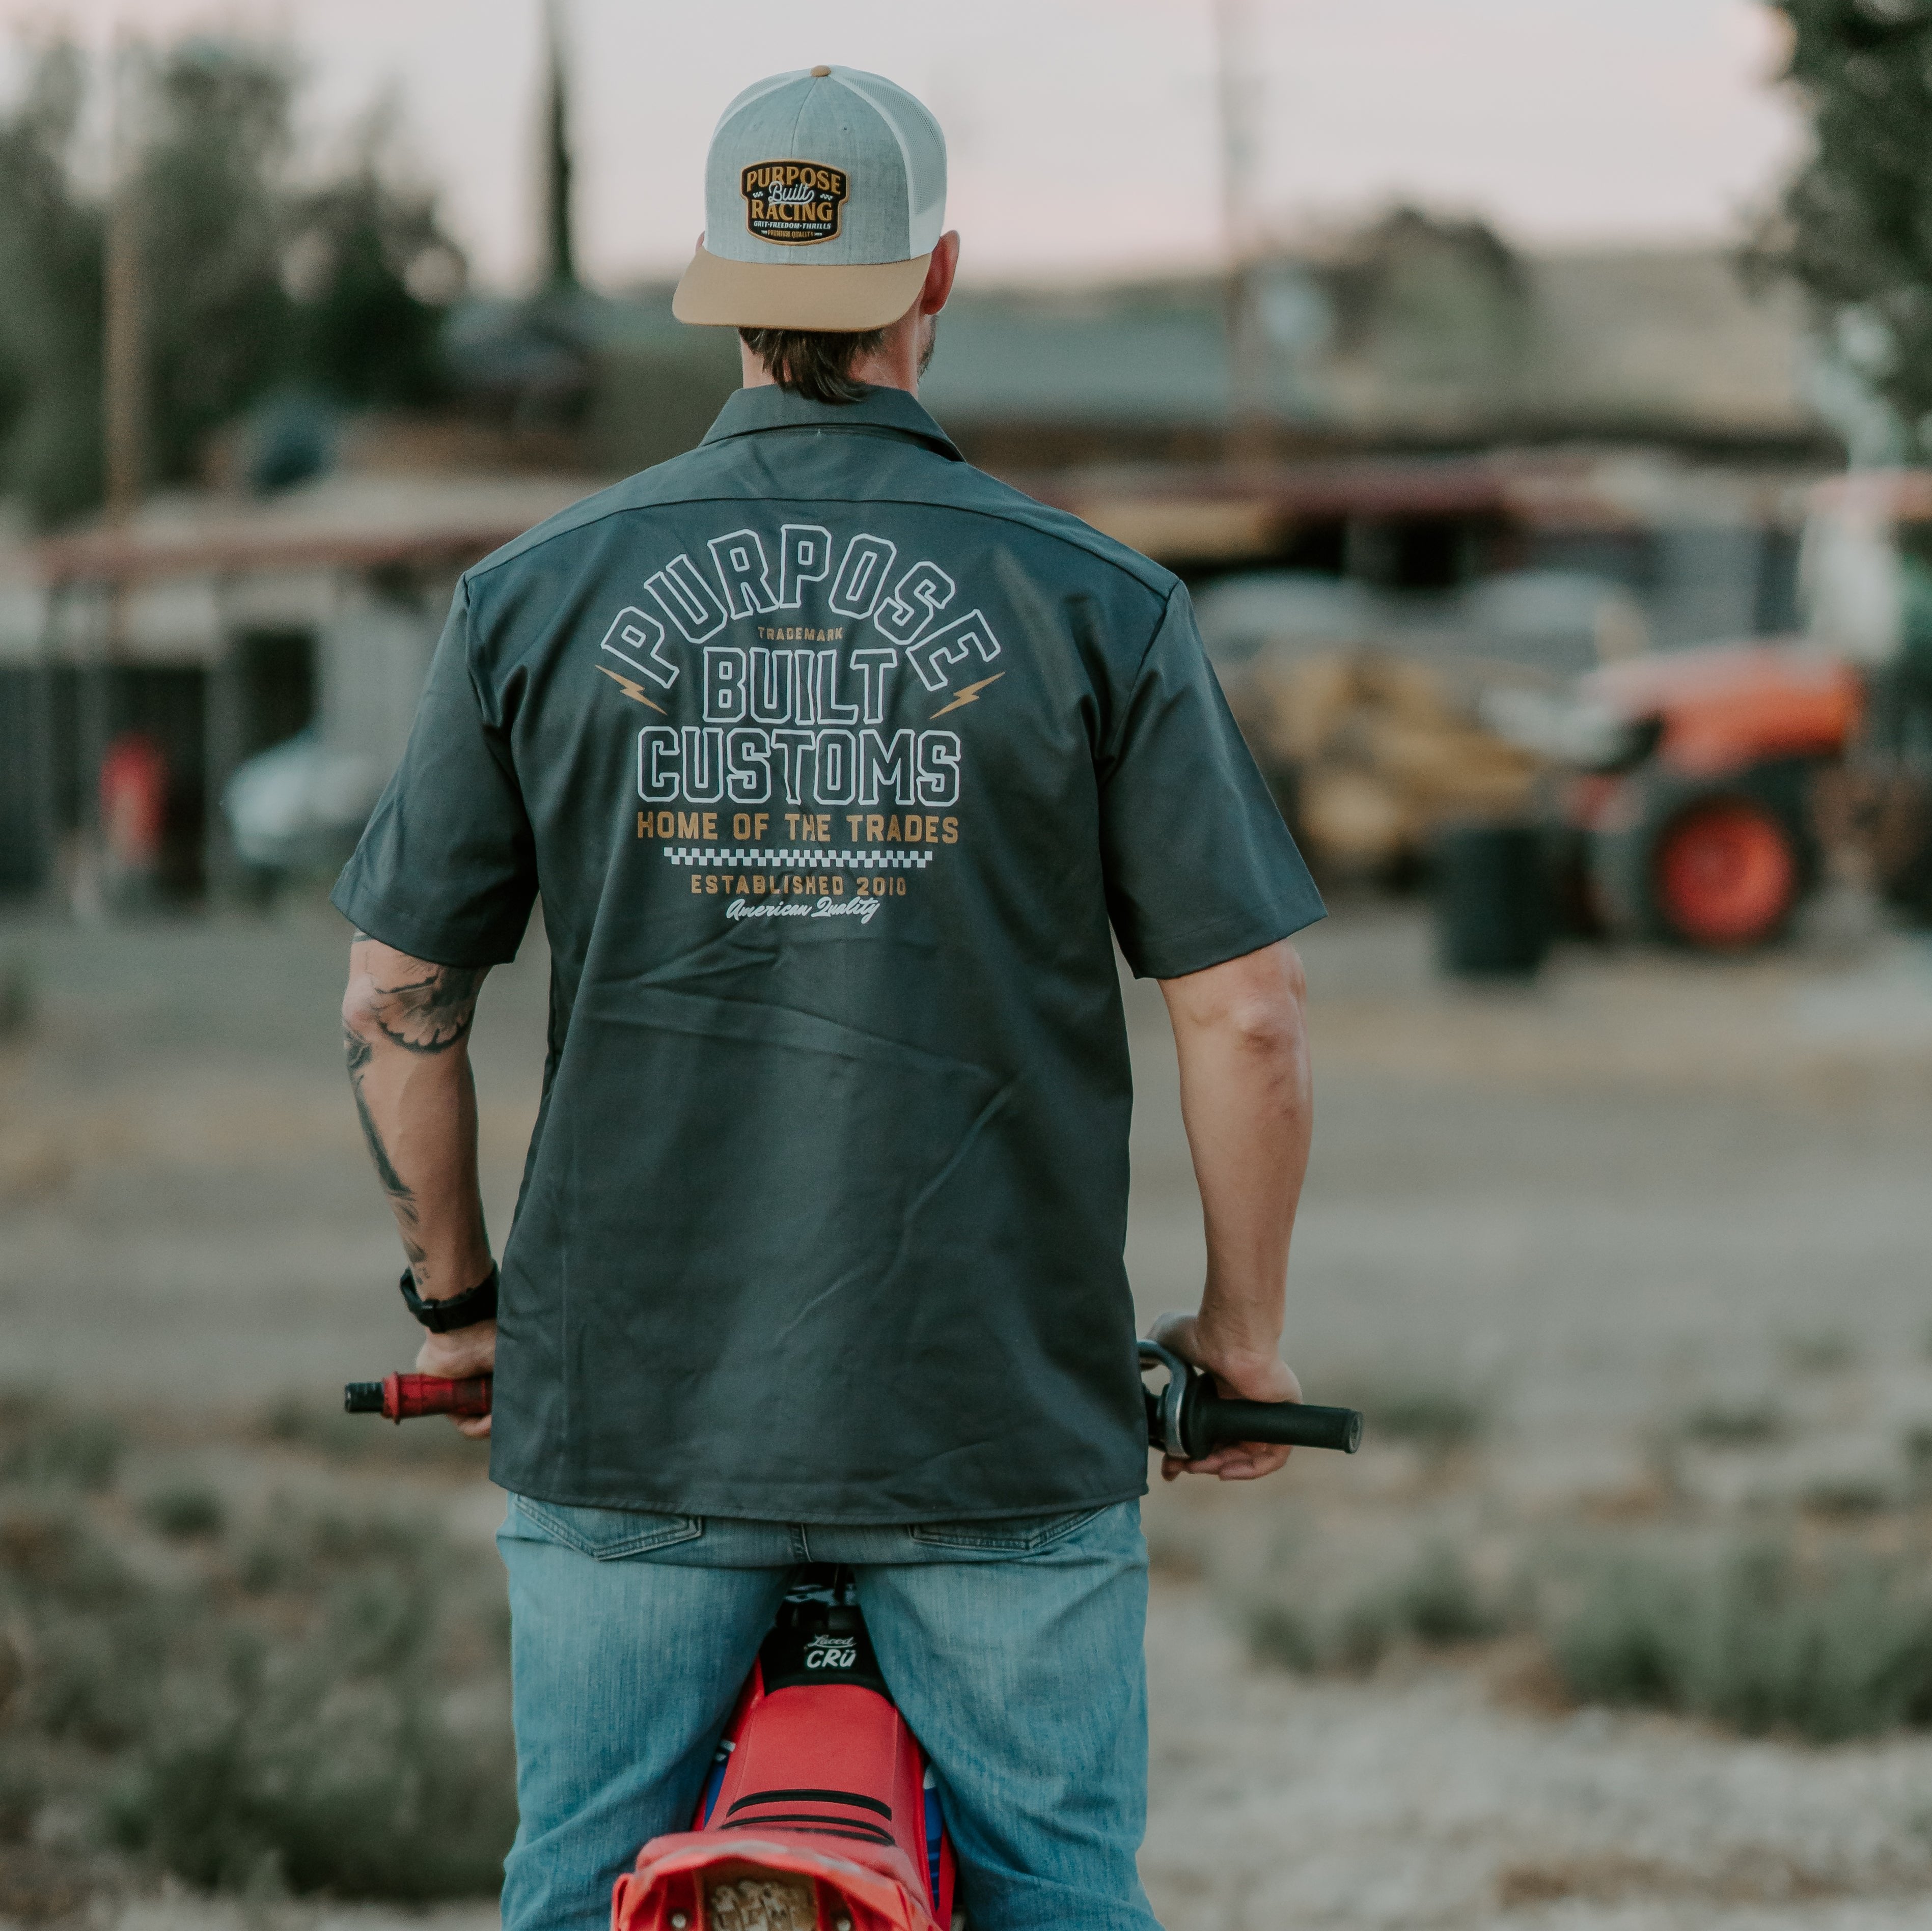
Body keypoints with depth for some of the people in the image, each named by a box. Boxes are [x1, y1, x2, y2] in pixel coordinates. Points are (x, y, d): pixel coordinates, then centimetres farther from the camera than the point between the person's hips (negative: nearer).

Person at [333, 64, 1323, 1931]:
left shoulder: (533, 598, 1)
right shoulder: (1095, 606, -4)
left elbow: (397, 1003, 4)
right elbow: (1245, 1017, -4)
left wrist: (456, 1301, 18)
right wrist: (1243, 1326, 10)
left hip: (629, 1405, 2)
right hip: (1005, 1413, -1)